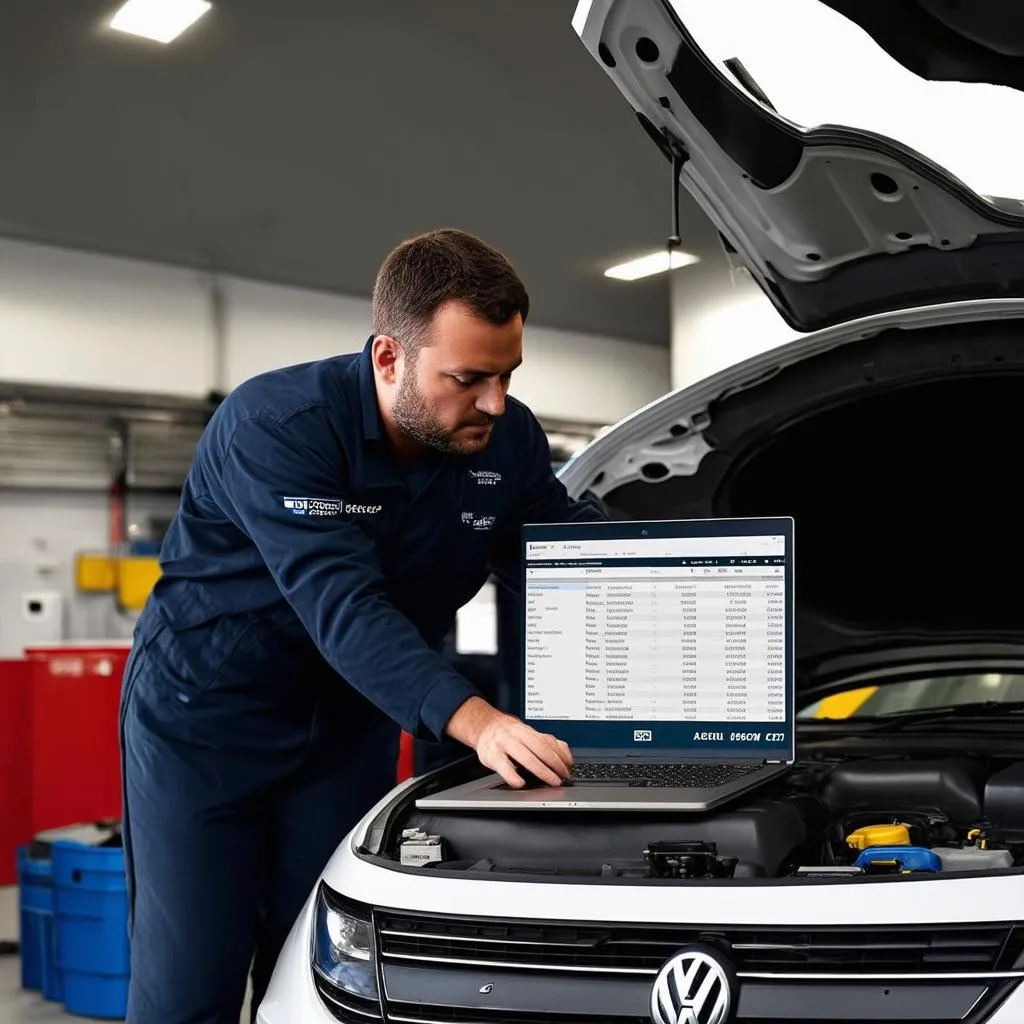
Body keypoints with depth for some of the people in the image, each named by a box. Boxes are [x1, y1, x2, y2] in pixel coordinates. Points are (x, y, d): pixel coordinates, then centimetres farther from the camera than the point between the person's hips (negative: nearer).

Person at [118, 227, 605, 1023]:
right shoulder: (272, 424, -27)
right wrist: (474, 721, -47)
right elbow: (342, 605, -36)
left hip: (350, 728, 5)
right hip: (203, 717, -4)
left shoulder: (510, 440, -9)